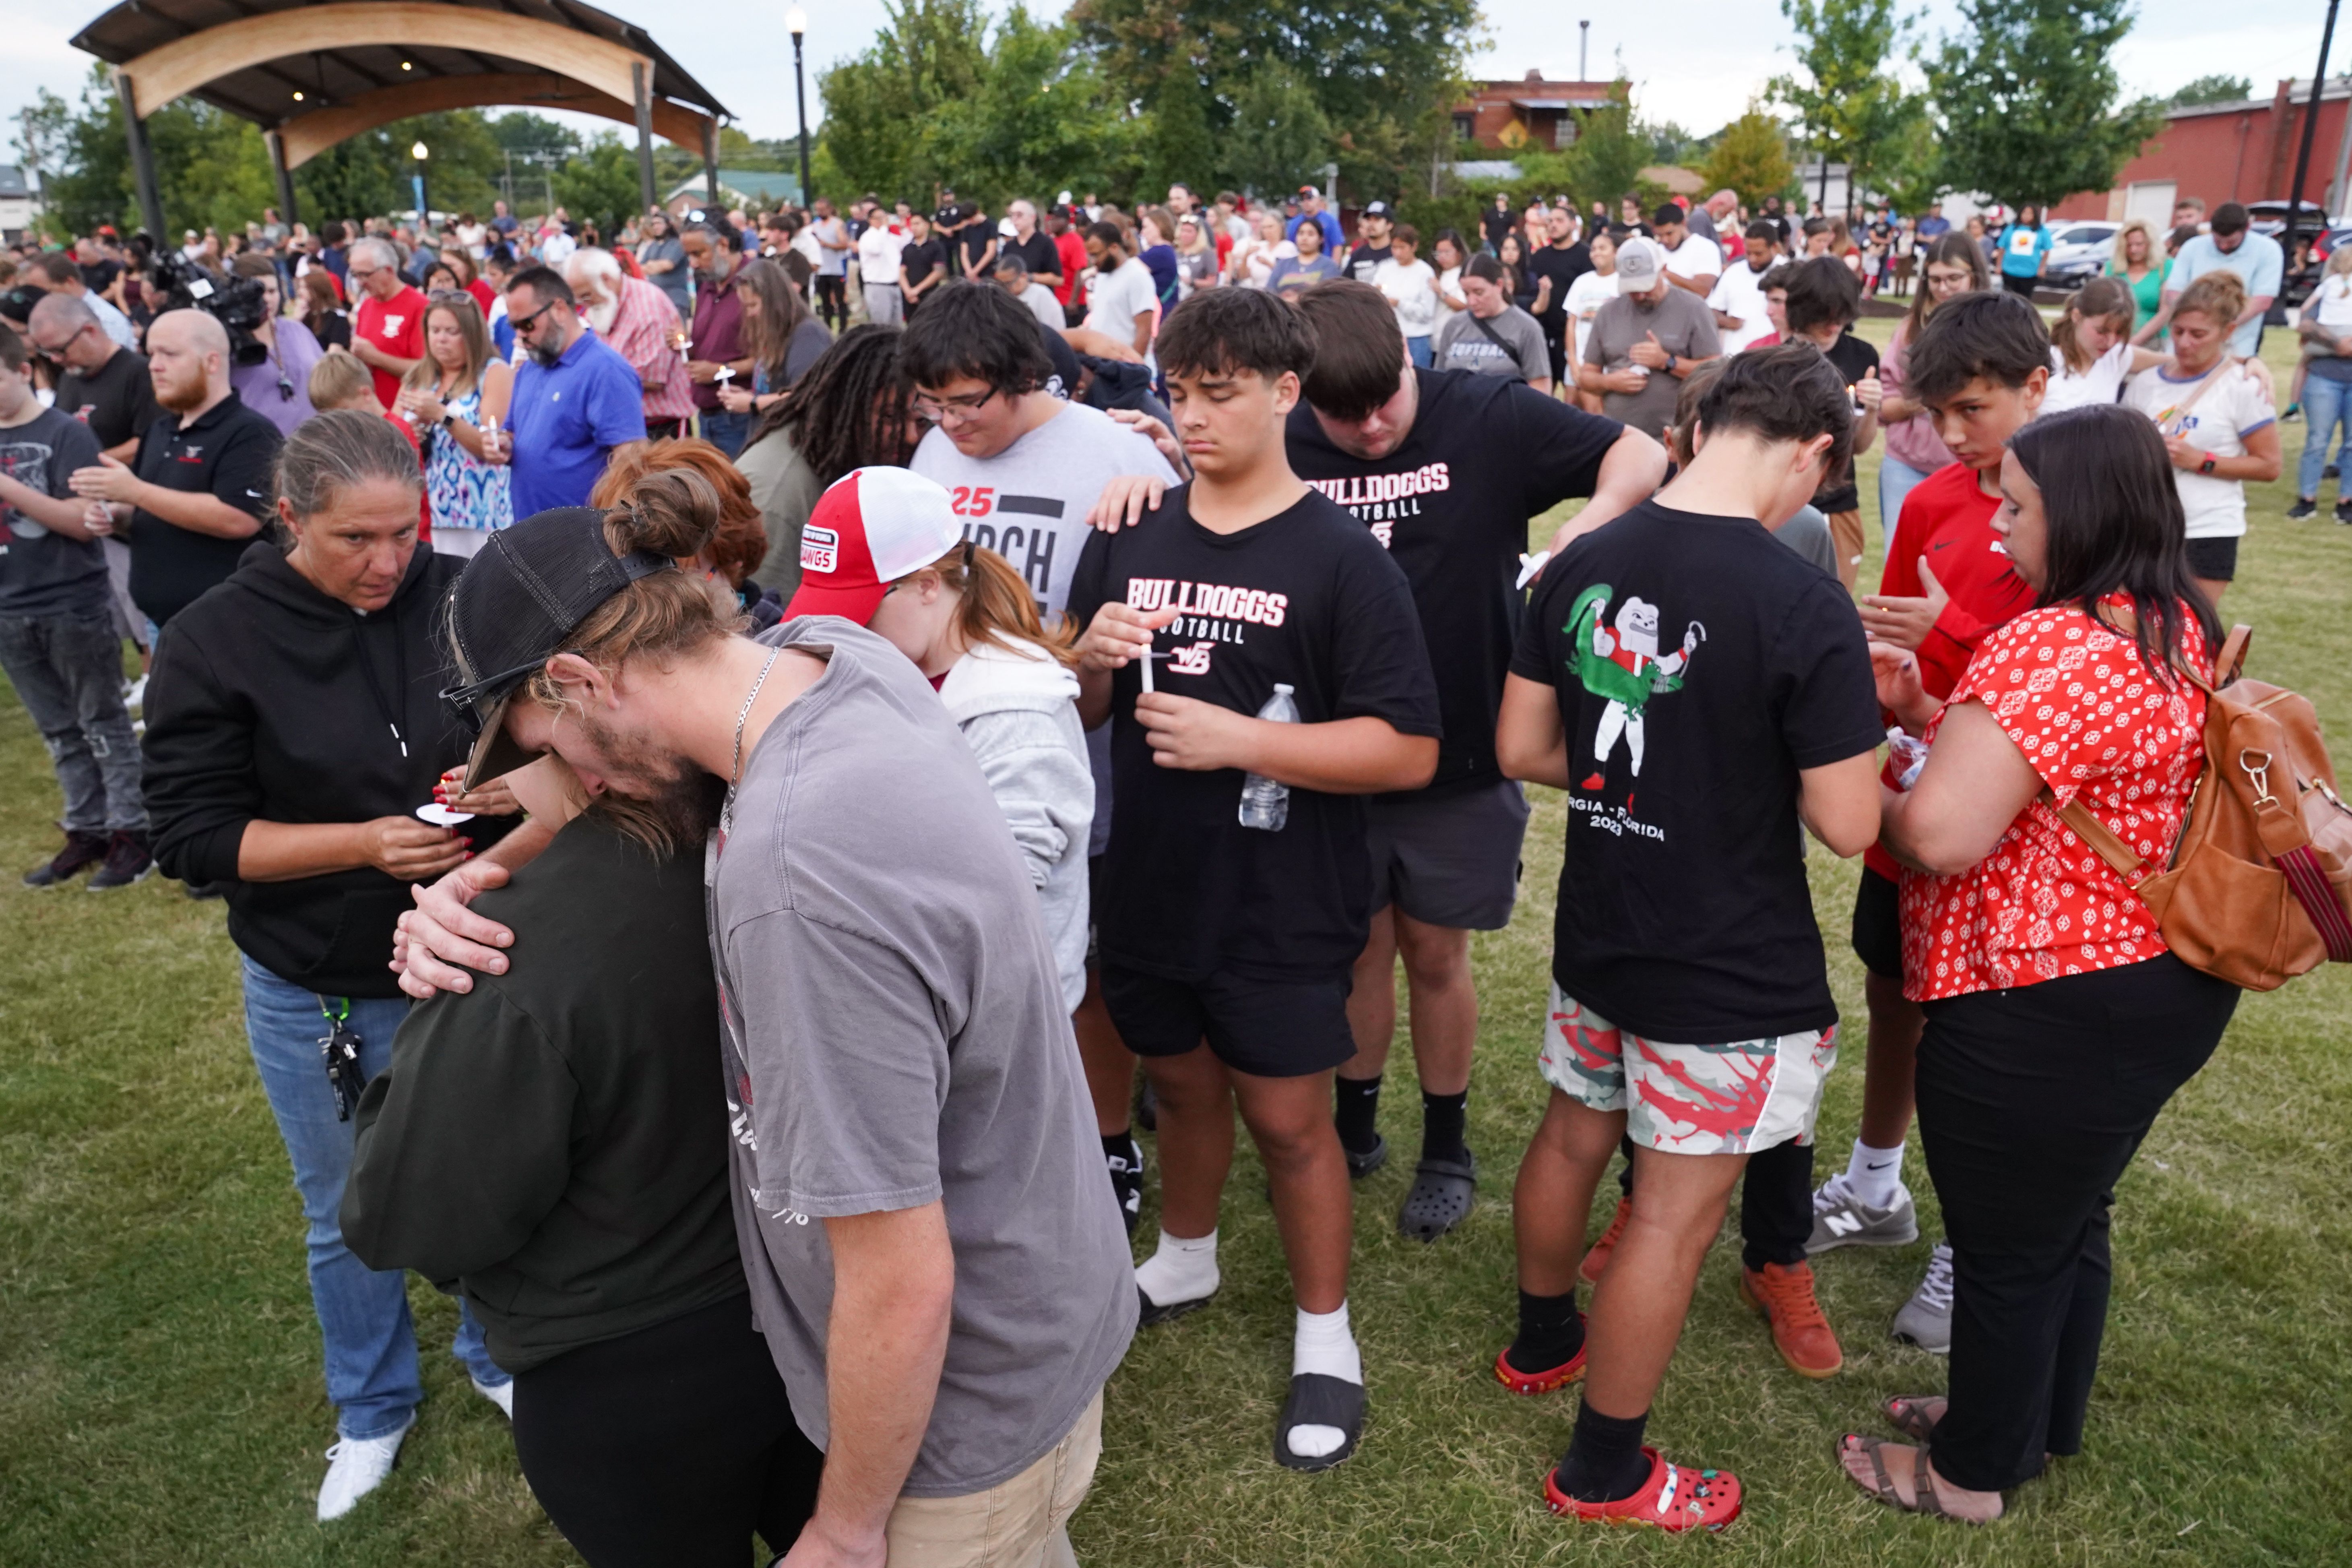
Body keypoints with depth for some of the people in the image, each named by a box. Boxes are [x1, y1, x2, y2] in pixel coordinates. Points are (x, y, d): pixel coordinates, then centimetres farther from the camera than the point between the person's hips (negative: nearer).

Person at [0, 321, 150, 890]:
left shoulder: (66, 433, -8)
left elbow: (84, 522, -15)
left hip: (74, 607, -6)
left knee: (102, 724, 1)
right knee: (59, 732, 12)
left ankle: (133, 832, 7)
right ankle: (87, 832, 20)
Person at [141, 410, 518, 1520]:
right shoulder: (215, 642, -14)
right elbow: (194, 835, -13)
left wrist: (513, 774, -23)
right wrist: (366, 843, -26)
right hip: (318, 997, -1)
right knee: (348, 1219, 20)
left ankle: (497, 1357, 48)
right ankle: (374, 1409, 46)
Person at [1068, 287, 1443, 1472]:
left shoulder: (1341, 558, -12)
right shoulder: (1128, 538, 3)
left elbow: (1408, 751, -17)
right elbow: (1077, 711, 10)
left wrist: (1239, 737, -25)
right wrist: (1092, 658, -12)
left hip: (1282, 912, -4)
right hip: (1147, 888, 5)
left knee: (1287, 1118, 8)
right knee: (1182, 1083, 22)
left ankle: (1324, 1337, 31)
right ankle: (1184, 1264, 47)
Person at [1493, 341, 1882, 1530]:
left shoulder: (1581, 564, -5)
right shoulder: (1803, 605, -22)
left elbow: (1522, 750, 1)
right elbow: (1846, 825, -18)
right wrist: (1770, 772, 1)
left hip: (1600, 933, 6)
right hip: (1732, 975, -6)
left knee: (1571, 1136, 25)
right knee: (1675, 1214, 10)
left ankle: (1541, 1341, 50)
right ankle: (1604, 1472, 27)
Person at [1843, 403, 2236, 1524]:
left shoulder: (2050, 648, -26)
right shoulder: (2174, 629, 6)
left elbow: (1941, 834, -32)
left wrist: (1871, 796, -11)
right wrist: (1925, 711, 2)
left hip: (2042, 1014, -10)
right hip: (2163, 982, 10)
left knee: (2004, 1252, 10)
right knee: (2072, 1222, 26)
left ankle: (1971, 1473, 31)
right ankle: (2040, 1426, 46)